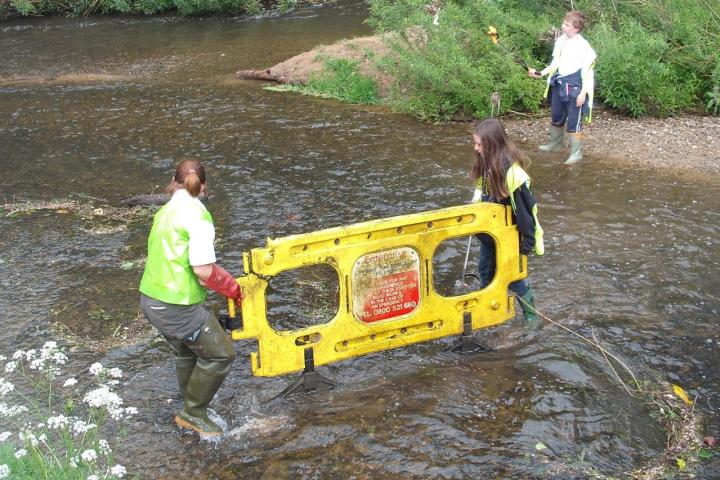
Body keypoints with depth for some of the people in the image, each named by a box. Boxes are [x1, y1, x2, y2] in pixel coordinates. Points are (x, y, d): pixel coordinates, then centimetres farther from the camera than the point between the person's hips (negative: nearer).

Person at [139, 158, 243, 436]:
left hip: (150, 299, 9)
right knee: (220, 354, 6)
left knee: (187, 353, 28)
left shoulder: (165, 212, 9)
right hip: (177, 307, -9)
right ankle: (193, 413, 15)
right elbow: (203, 270, -21)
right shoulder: (198, 216, -16)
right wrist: (232, 288, -4)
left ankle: (192, 411, 42)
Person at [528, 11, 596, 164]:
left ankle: (576, 152, 10)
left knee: (573, 121, -2)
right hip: (559, 84, 7)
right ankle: (555, 144, 41)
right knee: (556, 116, 20)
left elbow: (587, 71, -13)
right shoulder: (560, 41, 5)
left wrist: (583, 92, -16)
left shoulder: (583, 45, -15)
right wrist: (540, 73, 1)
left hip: (574, 87, -7)